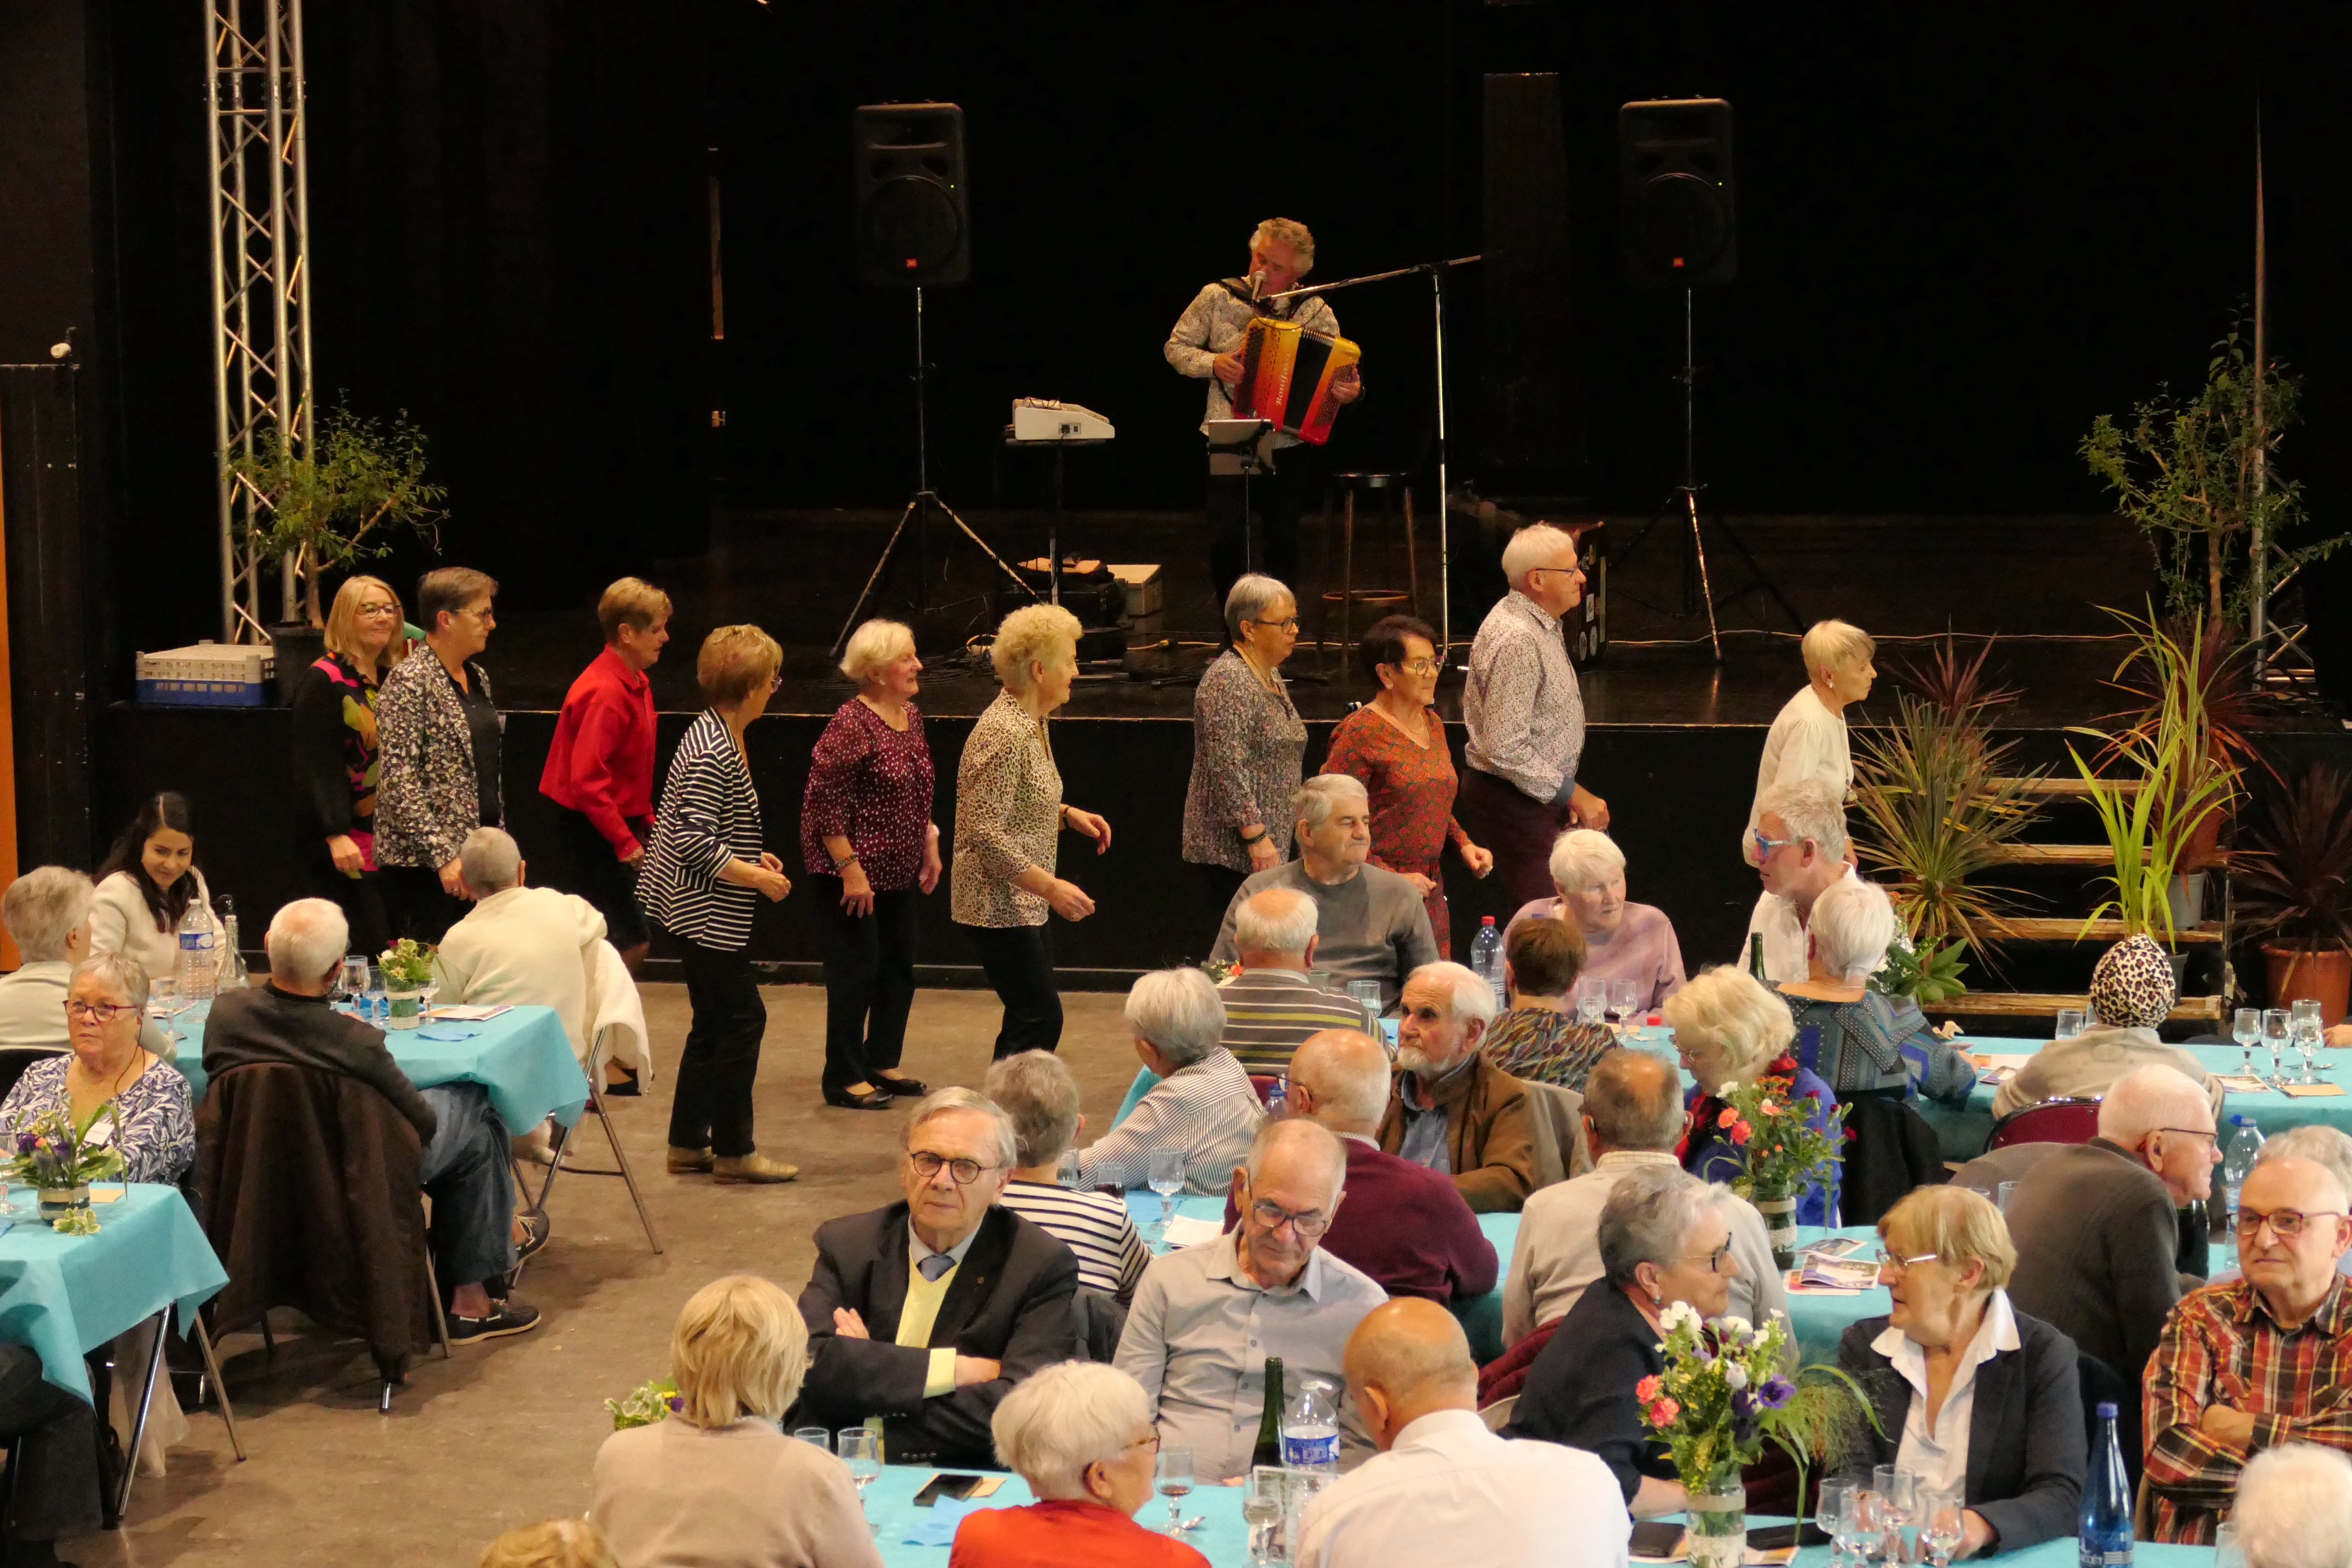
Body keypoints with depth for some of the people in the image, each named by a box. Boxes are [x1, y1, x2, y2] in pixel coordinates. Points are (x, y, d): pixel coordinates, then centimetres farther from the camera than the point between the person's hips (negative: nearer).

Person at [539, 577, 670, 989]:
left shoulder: (635, 683, 10)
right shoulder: (606, 694, -22)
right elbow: (586, 779, -26)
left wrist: (646, 822, 15)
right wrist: (625, 842, -23)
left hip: (615, 821, 10)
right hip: (593, 827, -10)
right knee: (634, 941, -11)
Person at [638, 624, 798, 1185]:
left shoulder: (716, 736, 10)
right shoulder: (713, 752, -22)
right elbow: (694, 840, -26)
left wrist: (754, 857, 14)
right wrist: (754, 876, -19)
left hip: (700, 912, 11)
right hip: (705, 914, -11)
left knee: (713, 1023, 15)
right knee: (742, 1017, -4)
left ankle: (688, 1143, 22)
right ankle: (733, 1151, 3)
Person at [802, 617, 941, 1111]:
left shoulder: (911, 715, 8)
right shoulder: (851, 725, -19)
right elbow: (824, 802, -20)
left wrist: (930, 844, 17)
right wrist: (850, 870, -21)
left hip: (899, 869, 9)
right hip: (855, 871, -9)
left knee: (898, 966, 14)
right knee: (857, 969, -2)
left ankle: (882, 1062, 28)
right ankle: (843, 1079, 7)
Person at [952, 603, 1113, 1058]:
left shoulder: (1031, 722, 10)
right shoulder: (1003, 733, -22)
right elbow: (985, 833, -25)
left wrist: (1067, 814, 9)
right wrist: (1051, 887, -25)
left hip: (1025, 903, 10)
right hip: (1000, 906, -10)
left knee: (1029, 1019, 14)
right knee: (1041, 1020, -10)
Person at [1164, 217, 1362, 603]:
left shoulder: (1316, 312, 0)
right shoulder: (1218, 297, 0)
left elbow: (1339, 371, -3)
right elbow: (1176, 347, 7)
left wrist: (1351, 391, -27)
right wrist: (1212, 364, -13)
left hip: (1289, 445, 1)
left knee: (1283, 542, 7)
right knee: (1225, 541, -6)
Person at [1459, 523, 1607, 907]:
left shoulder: (1540, 623, 10)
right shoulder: (1516, 641, -23)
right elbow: (1507, 750, -27)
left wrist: (1567, 790, 17)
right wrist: (1574, 795, -20)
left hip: (1540, 792, 10)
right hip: (1513, 801, -10)